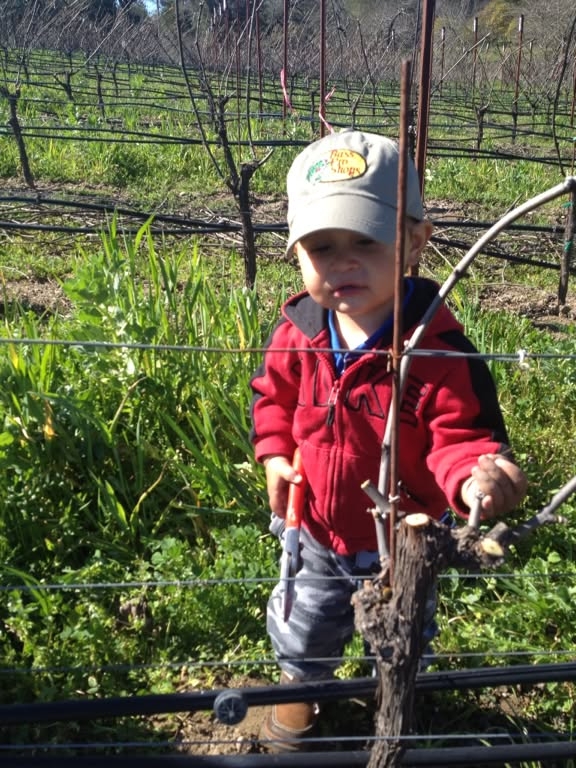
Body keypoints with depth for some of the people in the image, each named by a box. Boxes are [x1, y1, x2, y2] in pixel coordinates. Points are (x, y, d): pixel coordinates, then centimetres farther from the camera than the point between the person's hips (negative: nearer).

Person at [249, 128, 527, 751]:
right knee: (303, 623, 28)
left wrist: (474, 477, -47)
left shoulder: (439, 350, -30)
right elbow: (273, 393, 3)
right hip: (316, 528, 3)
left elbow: (462, 434, -25)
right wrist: (274, 453, -11)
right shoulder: (298, 331, -16)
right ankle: (300, 685, 62)